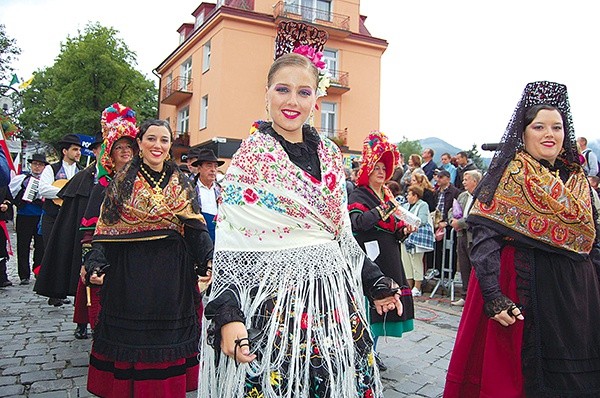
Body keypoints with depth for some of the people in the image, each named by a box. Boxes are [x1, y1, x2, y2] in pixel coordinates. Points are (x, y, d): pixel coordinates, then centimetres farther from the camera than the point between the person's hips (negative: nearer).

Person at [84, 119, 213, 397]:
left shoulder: (182, 185, 7)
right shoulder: (122, 183, 3)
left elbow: (195, 229, 3)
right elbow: (105, 230, -1)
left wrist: (210, 262, -9)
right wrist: (96, 266, -13)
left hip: (172, 273, 1)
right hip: (130, 273, -1)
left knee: (169, 337, 8)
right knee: (131, 338, 6)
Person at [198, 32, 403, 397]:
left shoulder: (330, 154, 8)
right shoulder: (249, 158, -7)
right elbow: (229, 247, -10)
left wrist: (376, 284, 16)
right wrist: (228, 315, -20)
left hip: (334, 294, 5)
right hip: (275, 296, -5)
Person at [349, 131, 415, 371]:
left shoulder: (386, 195, 17)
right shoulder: (358, 196, -5)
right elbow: (358, 222, -23)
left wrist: (403, 230, 0)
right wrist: (384, 208, -26)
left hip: (388, 257, 8)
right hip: (369, 256, -8)